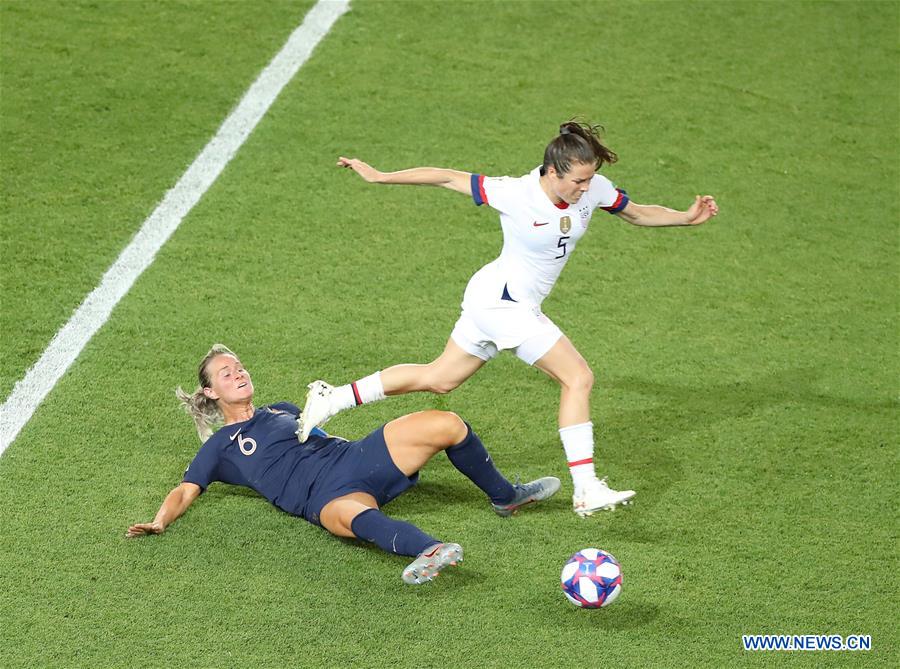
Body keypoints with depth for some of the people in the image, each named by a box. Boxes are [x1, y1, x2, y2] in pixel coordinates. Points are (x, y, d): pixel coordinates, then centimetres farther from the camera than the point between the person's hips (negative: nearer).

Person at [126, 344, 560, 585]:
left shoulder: (281, 410, 32)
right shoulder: (219, 447, 16)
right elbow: (186, 491, 6)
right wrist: (159, 522, -12)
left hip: (357, 455, 7)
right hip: (327, 495, -7)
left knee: (447, 425, -10)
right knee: (354, 517, -45)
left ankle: (504, 497, 9)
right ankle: (427, 550, -72)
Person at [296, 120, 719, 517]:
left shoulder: (594, 189, -8)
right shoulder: (515, 195, -24)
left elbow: (639, 213, 8)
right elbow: (449, 178, -15)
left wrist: (687, 217, -8)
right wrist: (378, 177, -10)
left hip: (494, 303, 8)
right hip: (503, 301, -8)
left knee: (438, 379, 18)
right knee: (578, 378, -12)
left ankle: (331, 399, 26)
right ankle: (586, 490, -9)